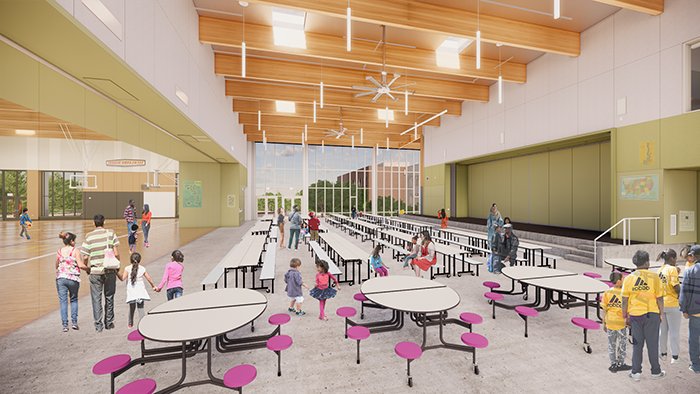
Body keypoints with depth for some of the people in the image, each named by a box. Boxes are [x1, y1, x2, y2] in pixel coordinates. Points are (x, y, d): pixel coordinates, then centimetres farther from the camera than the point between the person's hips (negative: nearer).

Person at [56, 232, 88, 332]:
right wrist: (88, 269, 6)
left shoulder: (59, 252, 7)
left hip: (60, 278, 3)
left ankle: (65, 325, 5)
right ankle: (74, 322, 11)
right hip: (73, 278, -3)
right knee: (74, 300, 15)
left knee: (63, 301, 6)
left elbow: (57, 266, 16)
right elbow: (81, 265, -12)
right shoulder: (75, 251, -6)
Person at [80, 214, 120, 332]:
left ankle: (98, 325, 15)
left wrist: (87, 268, 13)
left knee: (96, 298, 10)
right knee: (109, 297, 14)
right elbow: (116, 254, -8)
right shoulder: (111, 233, -5)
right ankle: (109, 323, 24)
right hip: (110, 270, 0)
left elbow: (85, 257, -5)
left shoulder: (89, 236, -4)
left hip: (95, 271, 0)